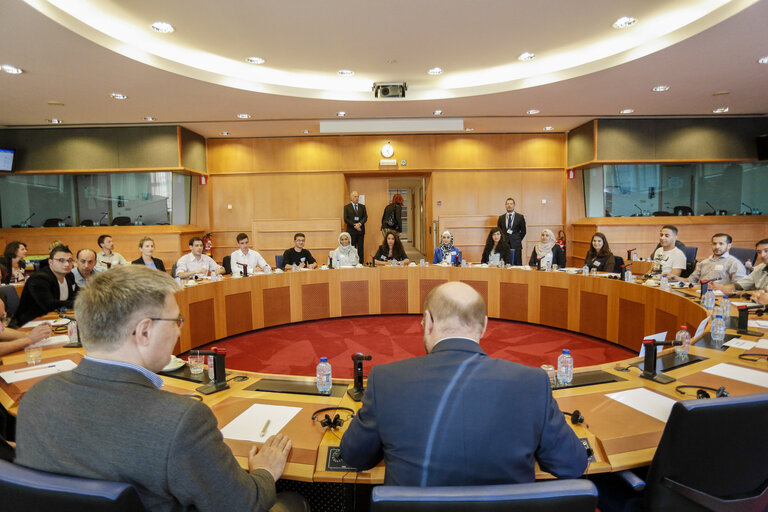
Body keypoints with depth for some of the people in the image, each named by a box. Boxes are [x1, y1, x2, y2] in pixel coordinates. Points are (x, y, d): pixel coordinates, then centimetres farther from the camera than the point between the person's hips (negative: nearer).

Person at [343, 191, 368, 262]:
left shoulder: (362, 206, 13)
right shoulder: (347, 207, 6)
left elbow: (365, 217, 4)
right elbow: (346, 219, -2)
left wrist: (359, 224, -14)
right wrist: (354, 225, -12)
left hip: (361, 230, 2)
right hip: (351, 230, -2)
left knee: (361, 248, 1)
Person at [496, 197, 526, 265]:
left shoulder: (520, 217, 4)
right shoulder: (501, 217, 10)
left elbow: (523, 231, 7)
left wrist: (518, 240, 1)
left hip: (516, 245, -1)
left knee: (517, 265, -2)